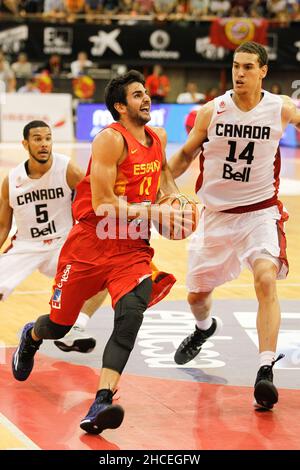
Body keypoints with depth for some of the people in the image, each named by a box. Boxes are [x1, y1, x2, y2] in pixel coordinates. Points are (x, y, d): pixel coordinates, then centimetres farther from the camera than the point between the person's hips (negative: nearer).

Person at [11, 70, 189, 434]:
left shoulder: (157, 137, 7)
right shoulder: (110, 139, -15)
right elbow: (103, 205, -22)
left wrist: (174, 198, 13)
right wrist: (153, 210, -20)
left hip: (133, 247, 4)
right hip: (91, 243, -4)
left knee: (131, 313, -25)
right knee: (58, 325, 11)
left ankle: (101, 404, -30)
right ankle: (30, 337, 51)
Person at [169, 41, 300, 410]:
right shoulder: (212, 111, -7)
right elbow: (186, 155, 8)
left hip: (260, 212, -2)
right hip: (216, 215, 2)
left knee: (266, 279, -28)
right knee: (196, 294, 15)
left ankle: (265, 372, -28)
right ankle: (204, 328, 54)